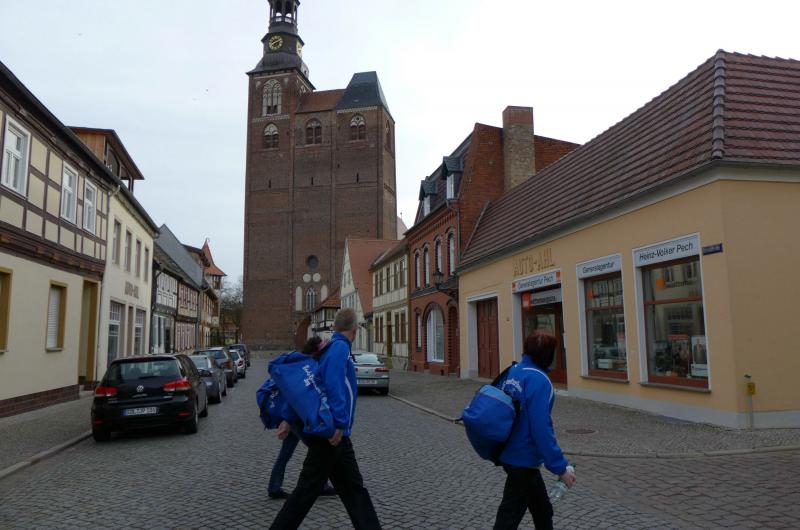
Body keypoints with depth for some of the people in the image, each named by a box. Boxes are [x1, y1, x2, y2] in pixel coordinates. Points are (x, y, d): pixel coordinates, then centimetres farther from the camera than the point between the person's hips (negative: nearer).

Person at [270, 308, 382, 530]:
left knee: (354, 490, 11)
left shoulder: (331, 348, 15)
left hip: (334, 434, 10)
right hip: (332, 433, -10)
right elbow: (334, 386, -26)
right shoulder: (340, 348, -13)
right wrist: (339, 424, -28)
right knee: (307, 490, 0)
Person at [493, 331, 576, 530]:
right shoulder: (538, 380, -22)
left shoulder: (514, 371, 3)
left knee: (543, 510, 23)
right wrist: (560, 467, -18)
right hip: (523, 461, -8)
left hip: (511, 453, 8)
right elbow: (541, 429, -25)